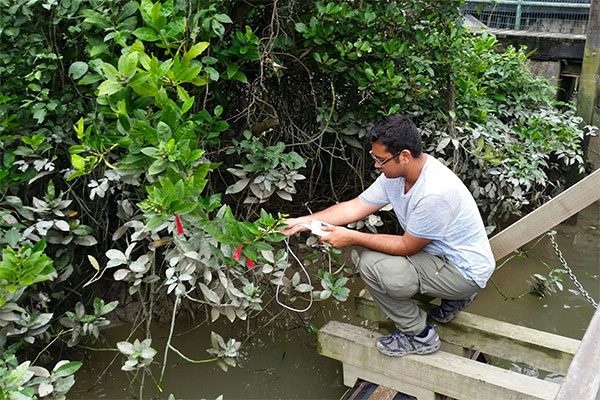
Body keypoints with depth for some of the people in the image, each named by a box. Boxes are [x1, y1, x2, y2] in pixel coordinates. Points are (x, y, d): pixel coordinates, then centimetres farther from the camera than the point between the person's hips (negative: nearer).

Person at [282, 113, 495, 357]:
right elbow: (355, 207, 1)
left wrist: (351, 237, -20)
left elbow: (407, 247, -22)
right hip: (440, 254, 9)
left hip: (466, 272, -9)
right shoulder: (396, 172, -5)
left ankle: (419, 336, 1)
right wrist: (304, 222, -3)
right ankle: (453, 297, 16)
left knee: (372, 265, -21)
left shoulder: (435, 192, -32)